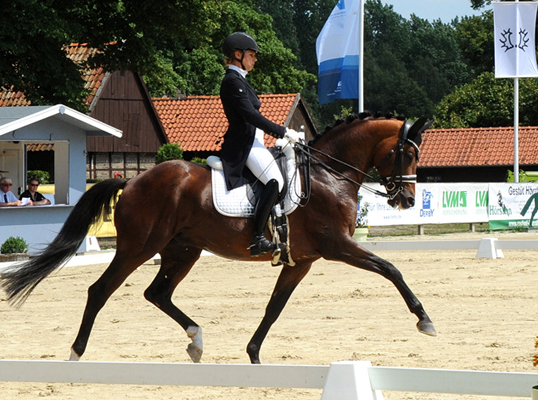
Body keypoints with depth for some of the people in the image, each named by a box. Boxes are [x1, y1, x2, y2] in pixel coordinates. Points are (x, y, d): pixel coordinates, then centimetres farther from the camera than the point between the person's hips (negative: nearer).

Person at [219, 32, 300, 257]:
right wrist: (283, 132, -16)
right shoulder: (233, 81, -12)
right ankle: (257, 238, -34)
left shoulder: (239, 80, 20)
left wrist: (280, 133, 16)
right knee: (275, 181, -29)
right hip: (244, 144, -12)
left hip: (252, 143, 12)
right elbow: (251, 116, -20)